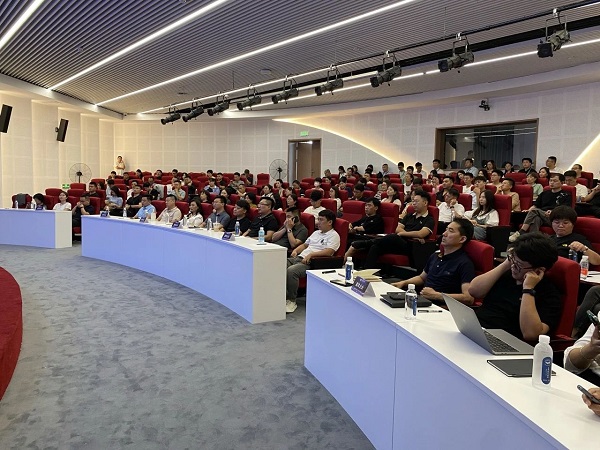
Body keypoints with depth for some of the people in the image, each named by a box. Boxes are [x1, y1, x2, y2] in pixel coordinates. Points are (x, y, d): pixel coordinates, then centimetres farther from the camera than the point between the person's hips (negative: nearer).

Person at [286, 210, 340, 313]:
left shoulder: (334, 236, 1)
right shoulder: (316, 232, 29)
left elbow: (329, 251, -14)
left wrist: (311, 254, -20)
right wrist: (296, 250, 12)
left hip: (311, 262, -8)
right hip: (299, 258, 8)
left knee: (291, 271, -35)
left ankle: (291, 300, -20)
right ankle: (284, 295, -14)